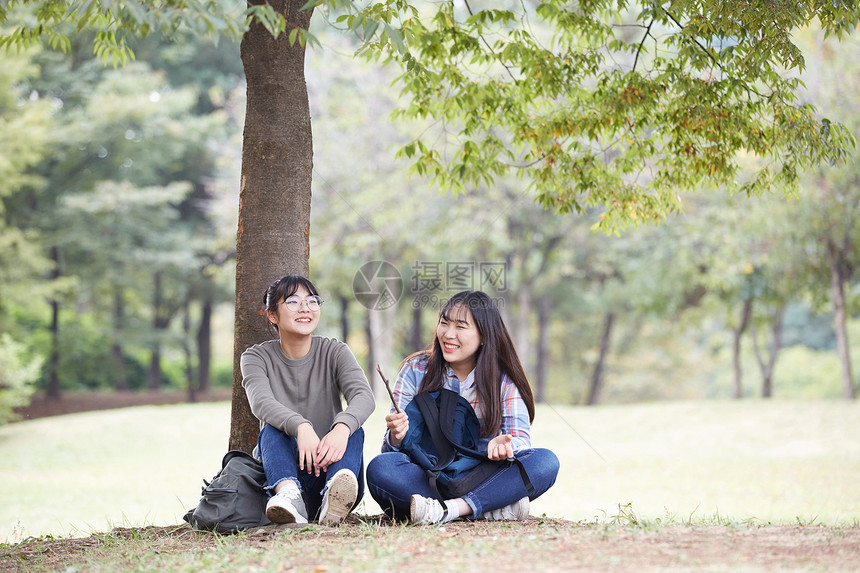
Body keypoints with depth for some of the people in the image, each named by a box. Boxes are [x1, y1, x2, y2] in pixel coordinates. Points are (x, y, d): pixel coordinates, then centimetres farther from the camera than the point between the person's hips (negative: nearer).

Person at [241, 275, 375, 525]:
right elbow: (261, 402, -20)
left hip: (329, 466, 1)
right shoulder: (256, 357, 3)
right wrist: (301, 427, -42)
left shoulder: (334, 352, 4)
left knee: (353, 429, -26)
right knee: (272, 429, -28)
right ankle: (289, 495, -59)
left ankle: (335, 497, -58)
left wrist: (342, 428, -41)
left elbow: (364, 396, -16)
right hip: (284, 474, -1)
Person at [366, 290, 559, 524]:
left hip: (480, 482, 1)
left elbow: (521, 437, -7)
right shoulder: (416, 370, 3)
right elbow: (394, 446, -1)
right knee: (379, 468, -31)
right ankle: (493, 508, -33)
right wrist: (397, 436, -26)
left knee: (546, 461, -23)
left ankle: (448, 509, -34)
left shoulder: (504, 379, 5)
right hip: (426, 478, 0)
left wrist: (504, 444, -32)